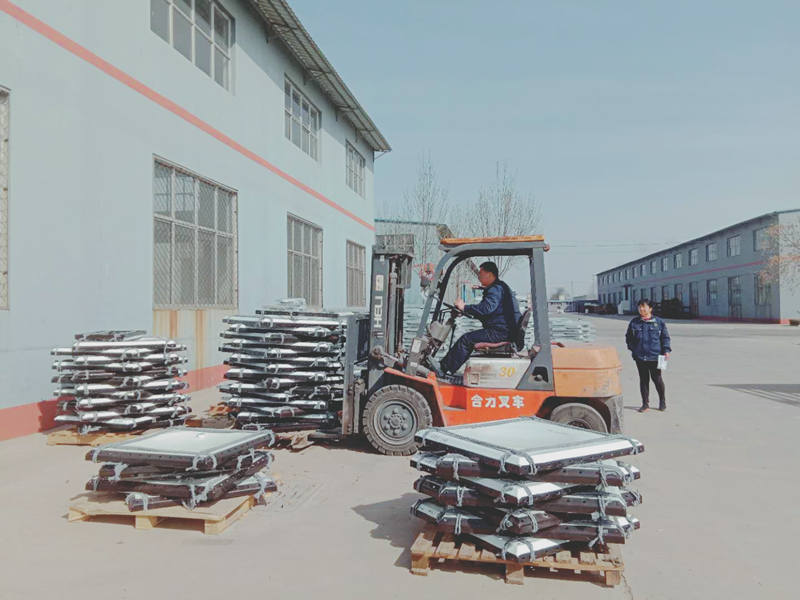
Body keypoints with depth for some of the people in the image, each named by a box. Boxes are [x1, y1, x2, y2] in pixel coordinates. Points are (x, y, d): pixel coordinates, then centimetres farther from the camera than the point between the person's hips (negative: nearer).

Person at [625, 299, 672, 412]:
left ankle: (662, 401, 23)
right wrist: (632, 348, 7)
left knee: (657, 379, 4)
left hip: (654, 356, -2)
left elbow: (665, 337, 5)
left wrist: (666, 350, -4)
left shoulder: (659, 322, 1)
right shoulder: (634, 322, 6)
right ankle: (645, 403, 17)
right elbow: (628, 337, 18)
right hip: (639, 356, 2)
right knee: (643, 379, 8)